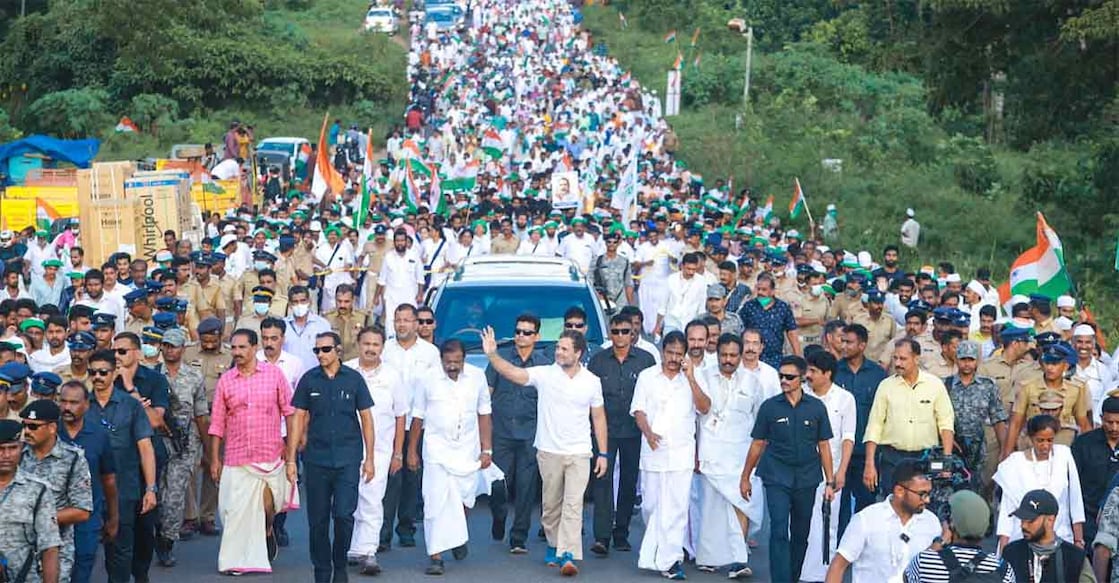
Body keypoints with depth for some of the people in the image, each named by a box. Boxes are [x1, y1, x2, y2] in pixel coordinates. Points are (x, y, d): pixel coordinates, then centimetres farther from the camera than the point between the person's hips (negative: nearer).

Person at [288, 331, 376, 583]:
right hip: (316, 459, 2)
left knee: (343, 515, -10)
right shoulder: (309, 380, 3)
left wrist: (369, 458, 2)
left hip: (348, 459, -1)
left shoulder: (353, 379, 1)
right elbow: (298, 419, 5)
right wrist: (291, 459, 1)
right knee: (317, 520, 6)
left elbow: (366, 418, 5)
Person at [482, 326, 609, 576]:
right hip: (549, 452, 1)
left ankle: (567, 555, -14)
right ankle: (554, 545, 30)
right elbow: (512, 372, -14)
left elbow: (598, 417, 7)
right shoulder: (544, 374, -4)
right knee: (551, 504, 11)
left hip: (579, 454, -1)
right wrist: (492, 354, -29)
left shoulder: (592, 381, 1)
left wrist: (603, 453, 5)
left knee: (573, 504, -10)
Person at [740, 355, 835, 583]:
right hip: (776, 478, -2)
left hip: (807, 479, 2)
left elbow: (824, 446, 7)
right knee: (779, 532, -10)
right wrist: (745, 477, 8)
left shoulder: (816, 407, 2)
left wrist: (830, 481, 4)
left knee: (801, 534, 11)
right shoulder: (770, 406, 0)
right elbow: (757, 444, 6)